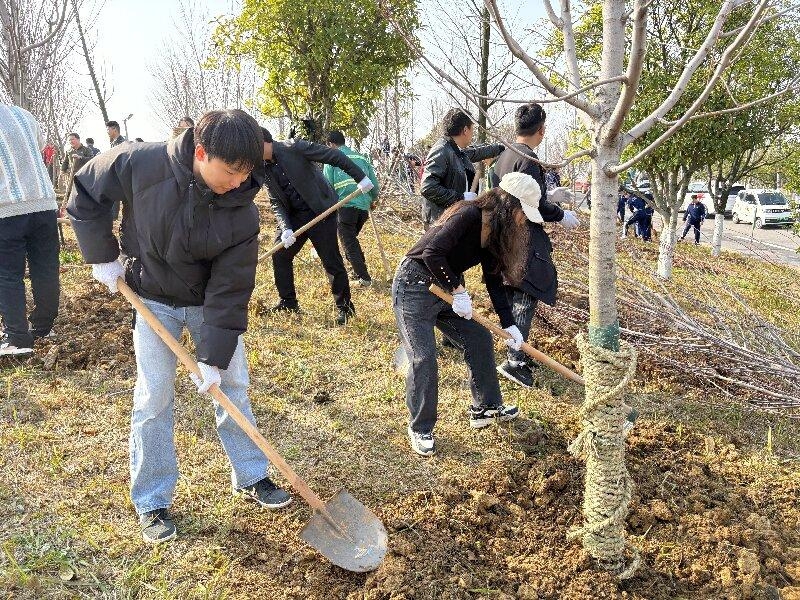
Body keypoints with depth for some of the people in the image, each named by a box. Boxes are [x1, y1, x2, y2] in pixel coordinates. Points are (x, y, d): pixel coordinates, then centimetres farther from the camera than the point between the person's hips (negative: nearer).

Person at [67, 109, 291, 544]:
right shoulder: (141, 164, -27)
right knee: (153, 398, 1)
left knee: (232, 386, 7)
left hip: (211, 302, 1)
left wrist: (214, 356, -20)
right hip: (153, 300, -1)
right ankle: (151, 502, 17)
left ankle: (251, 478, 27)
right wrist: (102, 255, -8)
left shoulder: (242, 211, -24)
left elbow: (229, 291, -20)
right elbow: (86, 191, -7)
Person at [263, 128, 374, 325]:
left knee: (331, 261, -3)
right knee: (279, 254, 5)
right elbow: (276, 203, 2)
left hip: (320, 211, -7)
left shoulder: (294, 148, -14)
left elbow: (334, 156, -14)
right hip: (293, 216, 7)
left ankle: (345, 307, 10)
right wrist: (285, 228, -14)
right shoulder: (264, 169, 5)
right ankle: (288, 303, 20)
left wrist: (360, 177, -16)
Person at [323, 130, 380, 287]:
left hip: (345, 205, -5)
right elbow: (374, 181, 14)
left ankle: (363, 277, -2)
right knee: (352, 238, 23)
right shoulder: (361, 157, 17)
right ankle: (359, 271, 23)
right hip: (364, 206, 6)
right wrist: (373, 199, 31)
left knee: (349, 243, 2)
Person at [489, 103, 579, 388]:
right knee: (525, 299, -5)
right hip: (524, 239, -9)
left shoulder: (504, 154, 13)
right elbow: (532, 205, -21)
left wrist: (549, 196, 24)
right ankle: (515, 362, -6)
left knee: (515, 298, 17)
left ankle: (517, 354, 29)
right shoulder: (528, 160, -16)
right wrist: (561, 215, -6)